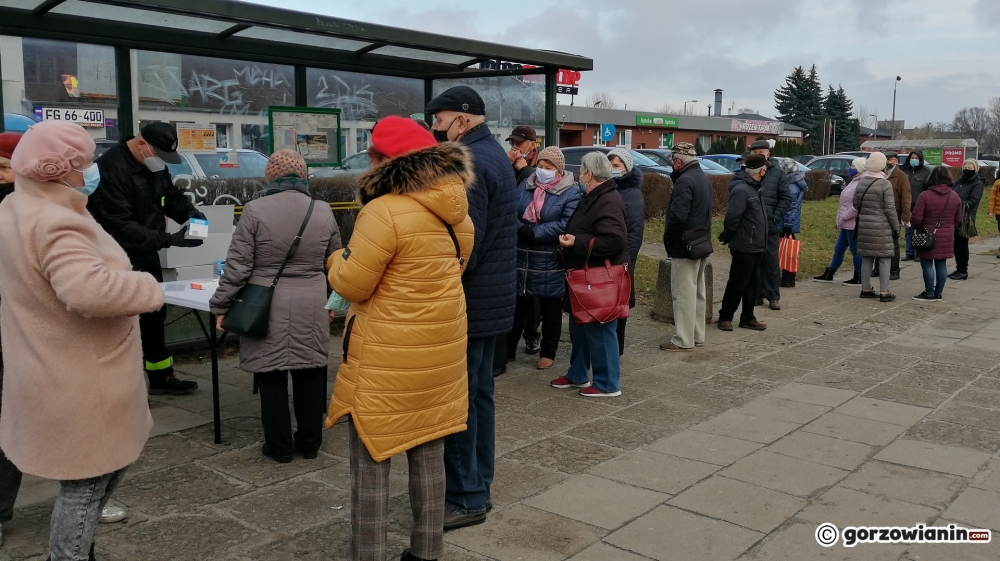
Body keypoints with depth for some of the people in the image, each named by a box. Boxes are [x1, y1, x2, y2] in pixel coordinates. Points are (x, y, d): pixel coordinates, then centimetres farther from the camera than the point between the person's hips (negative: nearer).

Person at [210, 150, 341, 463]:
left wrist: (221, 305, 3)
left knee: (272, 376, 7)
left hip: (268, 308, -3)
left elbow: (237, 265, -7)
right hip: (312, 308, 3)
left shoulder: (255, 210, -8)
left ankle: (280, 447, 15)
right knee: (310, 374, 12)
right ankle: (310, 443, 22)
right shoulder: (323, 212, 3)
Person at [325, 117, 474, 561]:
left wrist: (338, 258, 5)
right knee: (428, 455, 17)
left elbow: (351, 284, -14)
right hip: (441, 349, 7)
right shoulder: (456, 209, 4)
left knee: (370, 462, 6)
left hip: (389, 357, -7)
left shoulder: (384, 212, -19)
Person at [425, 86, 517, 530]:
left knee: (460, 400, -2)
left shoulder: (470, 163, -18)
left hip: (470, 303, -10)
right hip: (493, 300, 10)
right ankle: (478, 488, 28)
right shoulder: (494, 154, 15)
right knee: (479, 394, 16)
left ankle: (465, 499, 9)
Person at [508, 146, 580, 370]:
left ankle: (548, 353, 22)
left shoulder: (571, 191, -5)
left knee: (550, 309, 10)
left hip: (550, 261, -3)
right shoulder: (525, 185, 9)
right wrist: (521, 229, -18)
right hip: (521, 257, 4)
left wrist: (535, 232, -19)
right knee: (517, 305, 12)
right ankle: (508, 349, 23)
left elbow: (567, 224, -17)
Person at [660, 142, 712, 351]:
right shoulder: (703, 178, 13)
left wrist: (667, 238, -12)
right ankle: (697, 335, 24)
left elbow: (677, 216, -25)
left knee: (683, 293, -5)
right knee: (698, 292, 15)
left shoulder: (685, 181, -18)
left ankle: (683, 340, -1)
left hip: (684, 247, -10)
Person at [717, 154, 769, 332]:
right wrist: (727, 236, -12)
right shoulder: (741, 189, -20)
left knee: (753, 284, 14)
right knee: (737, 284, 1)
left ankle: (747, 318, 24)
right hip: (744, 247, -9)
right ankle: (725, 317, 13)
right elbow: (732, 217, -23)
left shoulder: (755, 187, 10)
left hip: (756, 246, 9)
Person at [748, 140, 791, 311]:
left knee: (771, 261, 4)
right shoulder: (746, 171, 1)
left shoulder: (777, 172, 1)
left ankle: (773, 297, 11)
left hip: (770, 226, -1)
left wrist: (776, 217, -8)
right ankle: (757, 294, 18)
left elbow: (786, 198, 2)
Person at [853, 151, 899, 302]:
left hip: (864, 226, 6)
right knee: (884, 259, 1)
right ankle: (884, 292, 2)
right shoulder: (885, 184, -12)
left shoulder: (861, 182, 5)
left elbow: (856, 204, 11)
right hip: (881, 228, -5)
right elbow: (890, 209, -11)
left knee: (866, 258, 12)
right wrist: (896, 227, -4)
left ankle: (865, 289, 17)